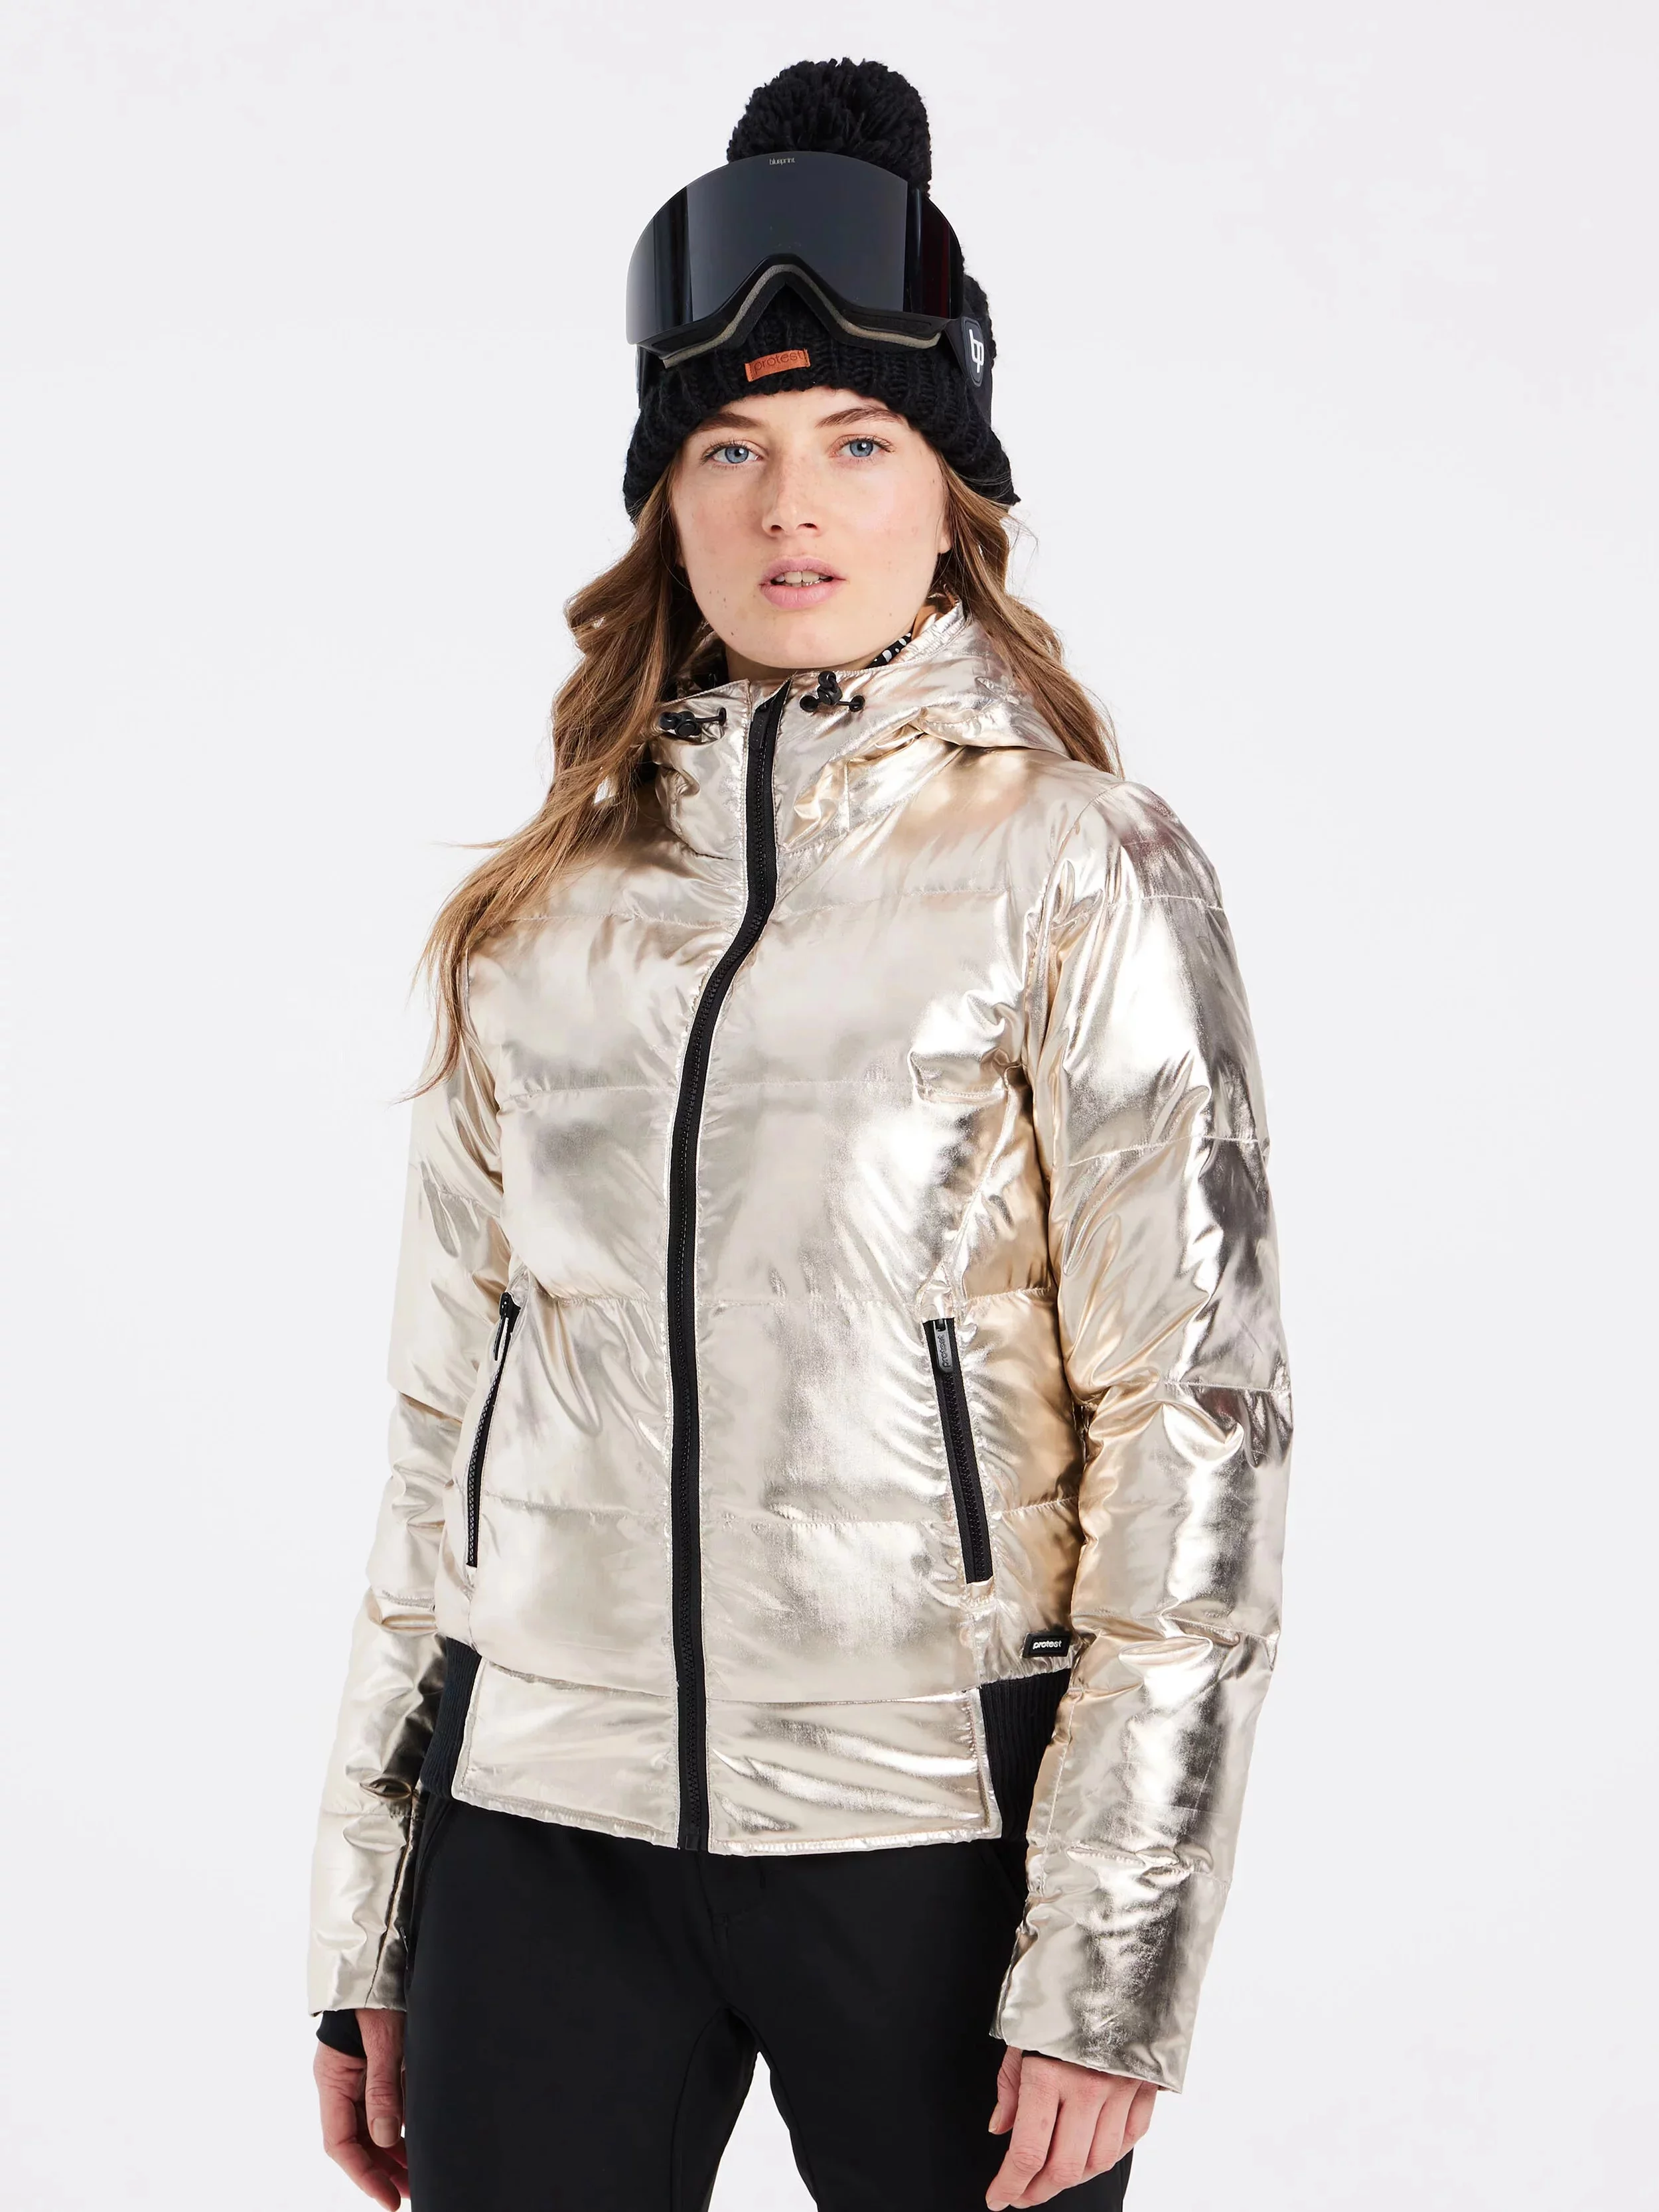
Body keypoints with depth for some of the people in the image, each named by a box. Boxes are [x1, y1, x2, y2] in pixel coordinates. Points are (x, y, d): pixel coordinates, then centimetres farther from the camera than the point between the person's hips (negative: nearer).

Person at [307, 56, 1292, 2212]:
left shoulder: (1084, 868, -2)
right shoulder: (544, 906, 9)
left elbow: (1202, 1413, -6)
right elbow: (446, 1408, 12)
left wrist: (1113, 1956, -11)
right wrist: (369, 1915, 11)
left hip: (931, 1828, -3)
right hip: (546, 1826, 3)